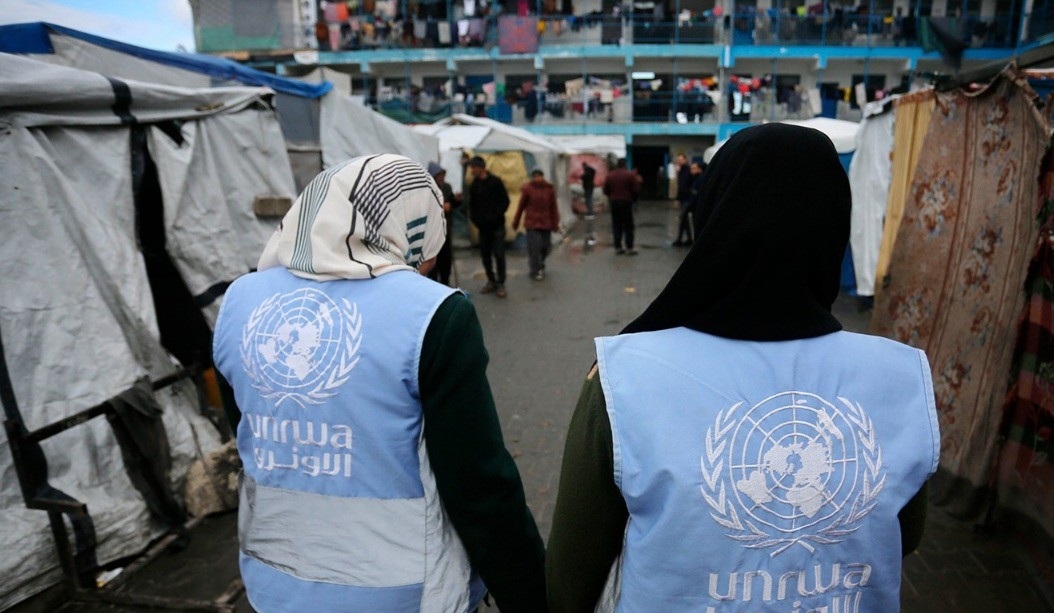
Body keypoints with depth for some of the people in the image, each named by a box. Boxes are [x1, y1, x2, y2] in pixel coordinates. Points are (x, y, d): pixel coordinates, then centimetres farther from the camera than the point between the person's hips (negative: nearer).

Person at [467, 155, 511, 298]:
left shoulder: (495, 182, -6)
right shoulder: (473, 185, 8)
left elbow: (505, 201, -7)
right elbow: (471, 205, 15)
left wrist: (495, 216, -15)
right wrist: (475, 219, 0)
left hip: (497, 226, -5)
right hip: (482, 227, 5)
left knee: (498, 254, -5)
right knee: (485, 255, 8)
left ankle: (500, 284, 3)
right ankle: (491, 281, 20)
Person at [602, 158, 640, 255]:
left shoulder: (609, 175, 3)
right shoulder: (630, 174, -7)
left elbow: (605, 190, 4)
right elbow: (636, 190, -9)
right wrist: (638, 182, 11)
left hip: (614, 202, 3)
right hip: (626, 202, -3)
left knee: (616, 226, 7)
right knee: (628, 226, 3)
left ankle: (618, 248, 7)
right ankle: (630, 248, 3)